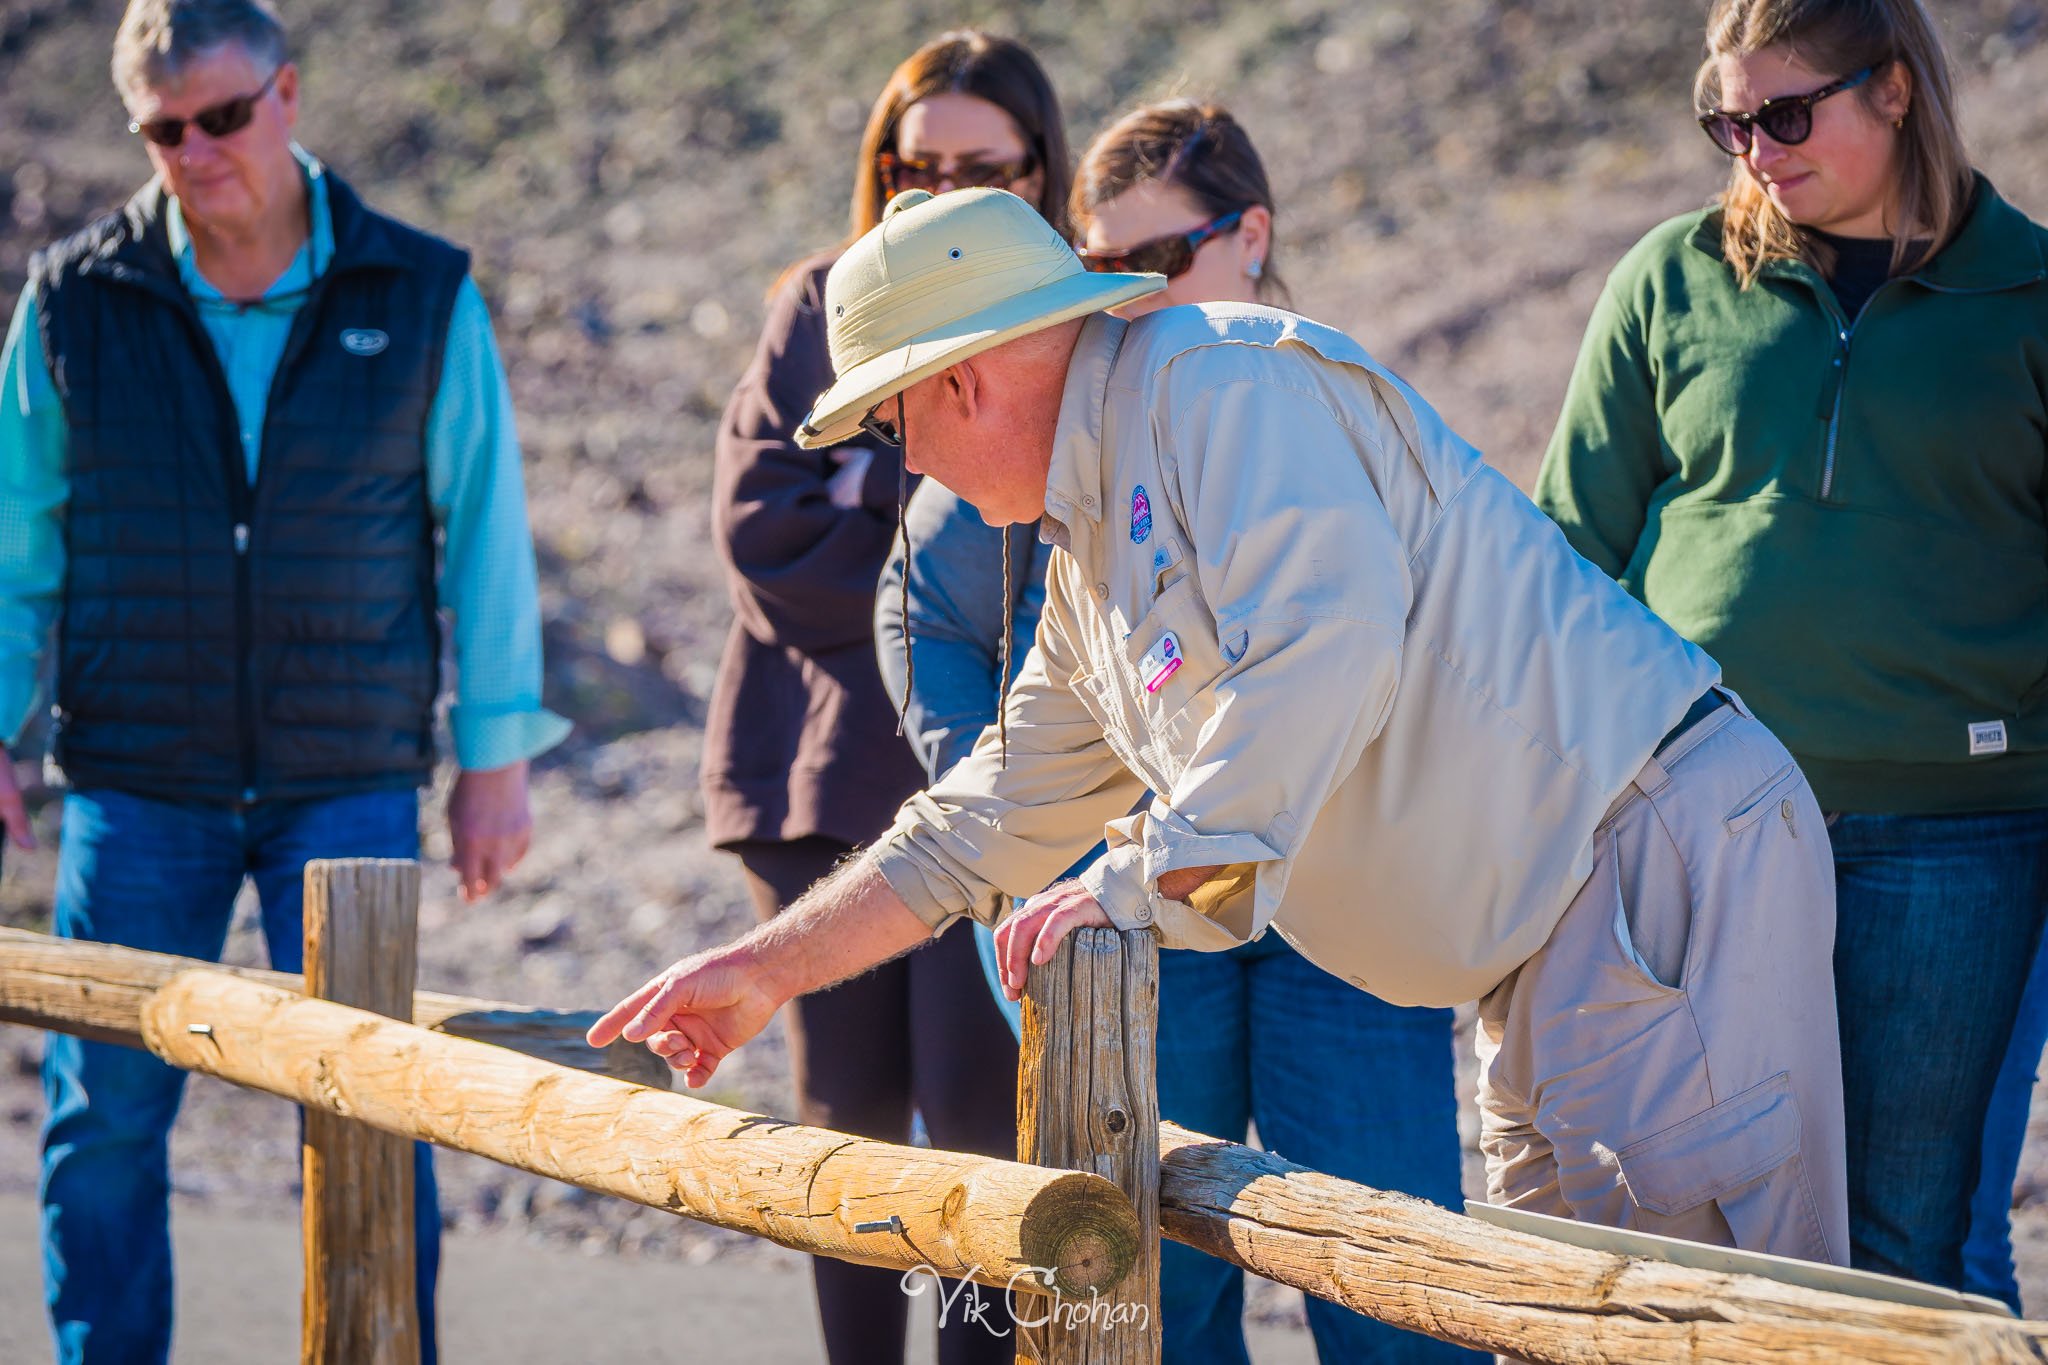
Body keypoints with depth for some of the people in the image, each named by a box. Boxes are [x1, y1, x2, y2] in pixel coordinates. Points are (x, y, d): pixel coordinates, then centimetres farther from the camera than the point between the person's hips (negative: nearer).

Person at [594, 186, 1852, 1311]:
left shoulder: (1227, 384, -11)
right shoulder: (1094, 564, 20)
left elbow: (1326, 648, -25)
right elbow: (988, 824, 29)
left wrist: (1148, 879, -22)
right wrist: (767, 968, 29)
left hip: (1664, 842, -10)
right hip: (1548, 945, 10)